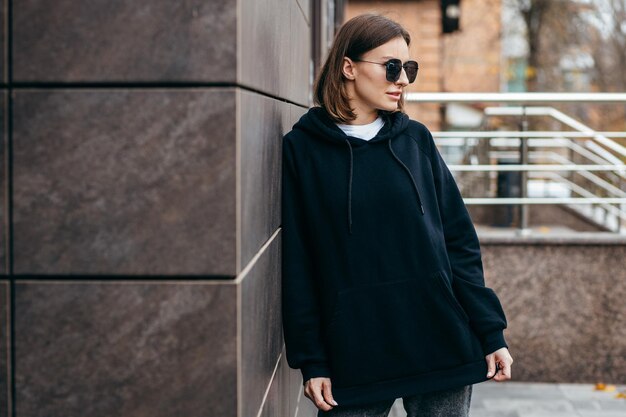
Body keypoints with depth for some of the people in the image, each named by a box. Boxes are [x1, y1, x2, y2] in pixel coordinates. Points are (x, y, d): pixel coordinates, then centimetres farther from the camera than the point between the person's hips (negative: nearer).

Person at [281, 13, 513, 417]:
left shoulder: (416, 139, 7)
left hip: (444, 348, 2)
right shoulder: (302, 149, 0)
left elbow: (460, 243, 7)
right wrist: (311, 361, -3)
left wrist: (492, 334, 1)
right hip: (353, 358, -2)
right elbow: (297, 263, 0)